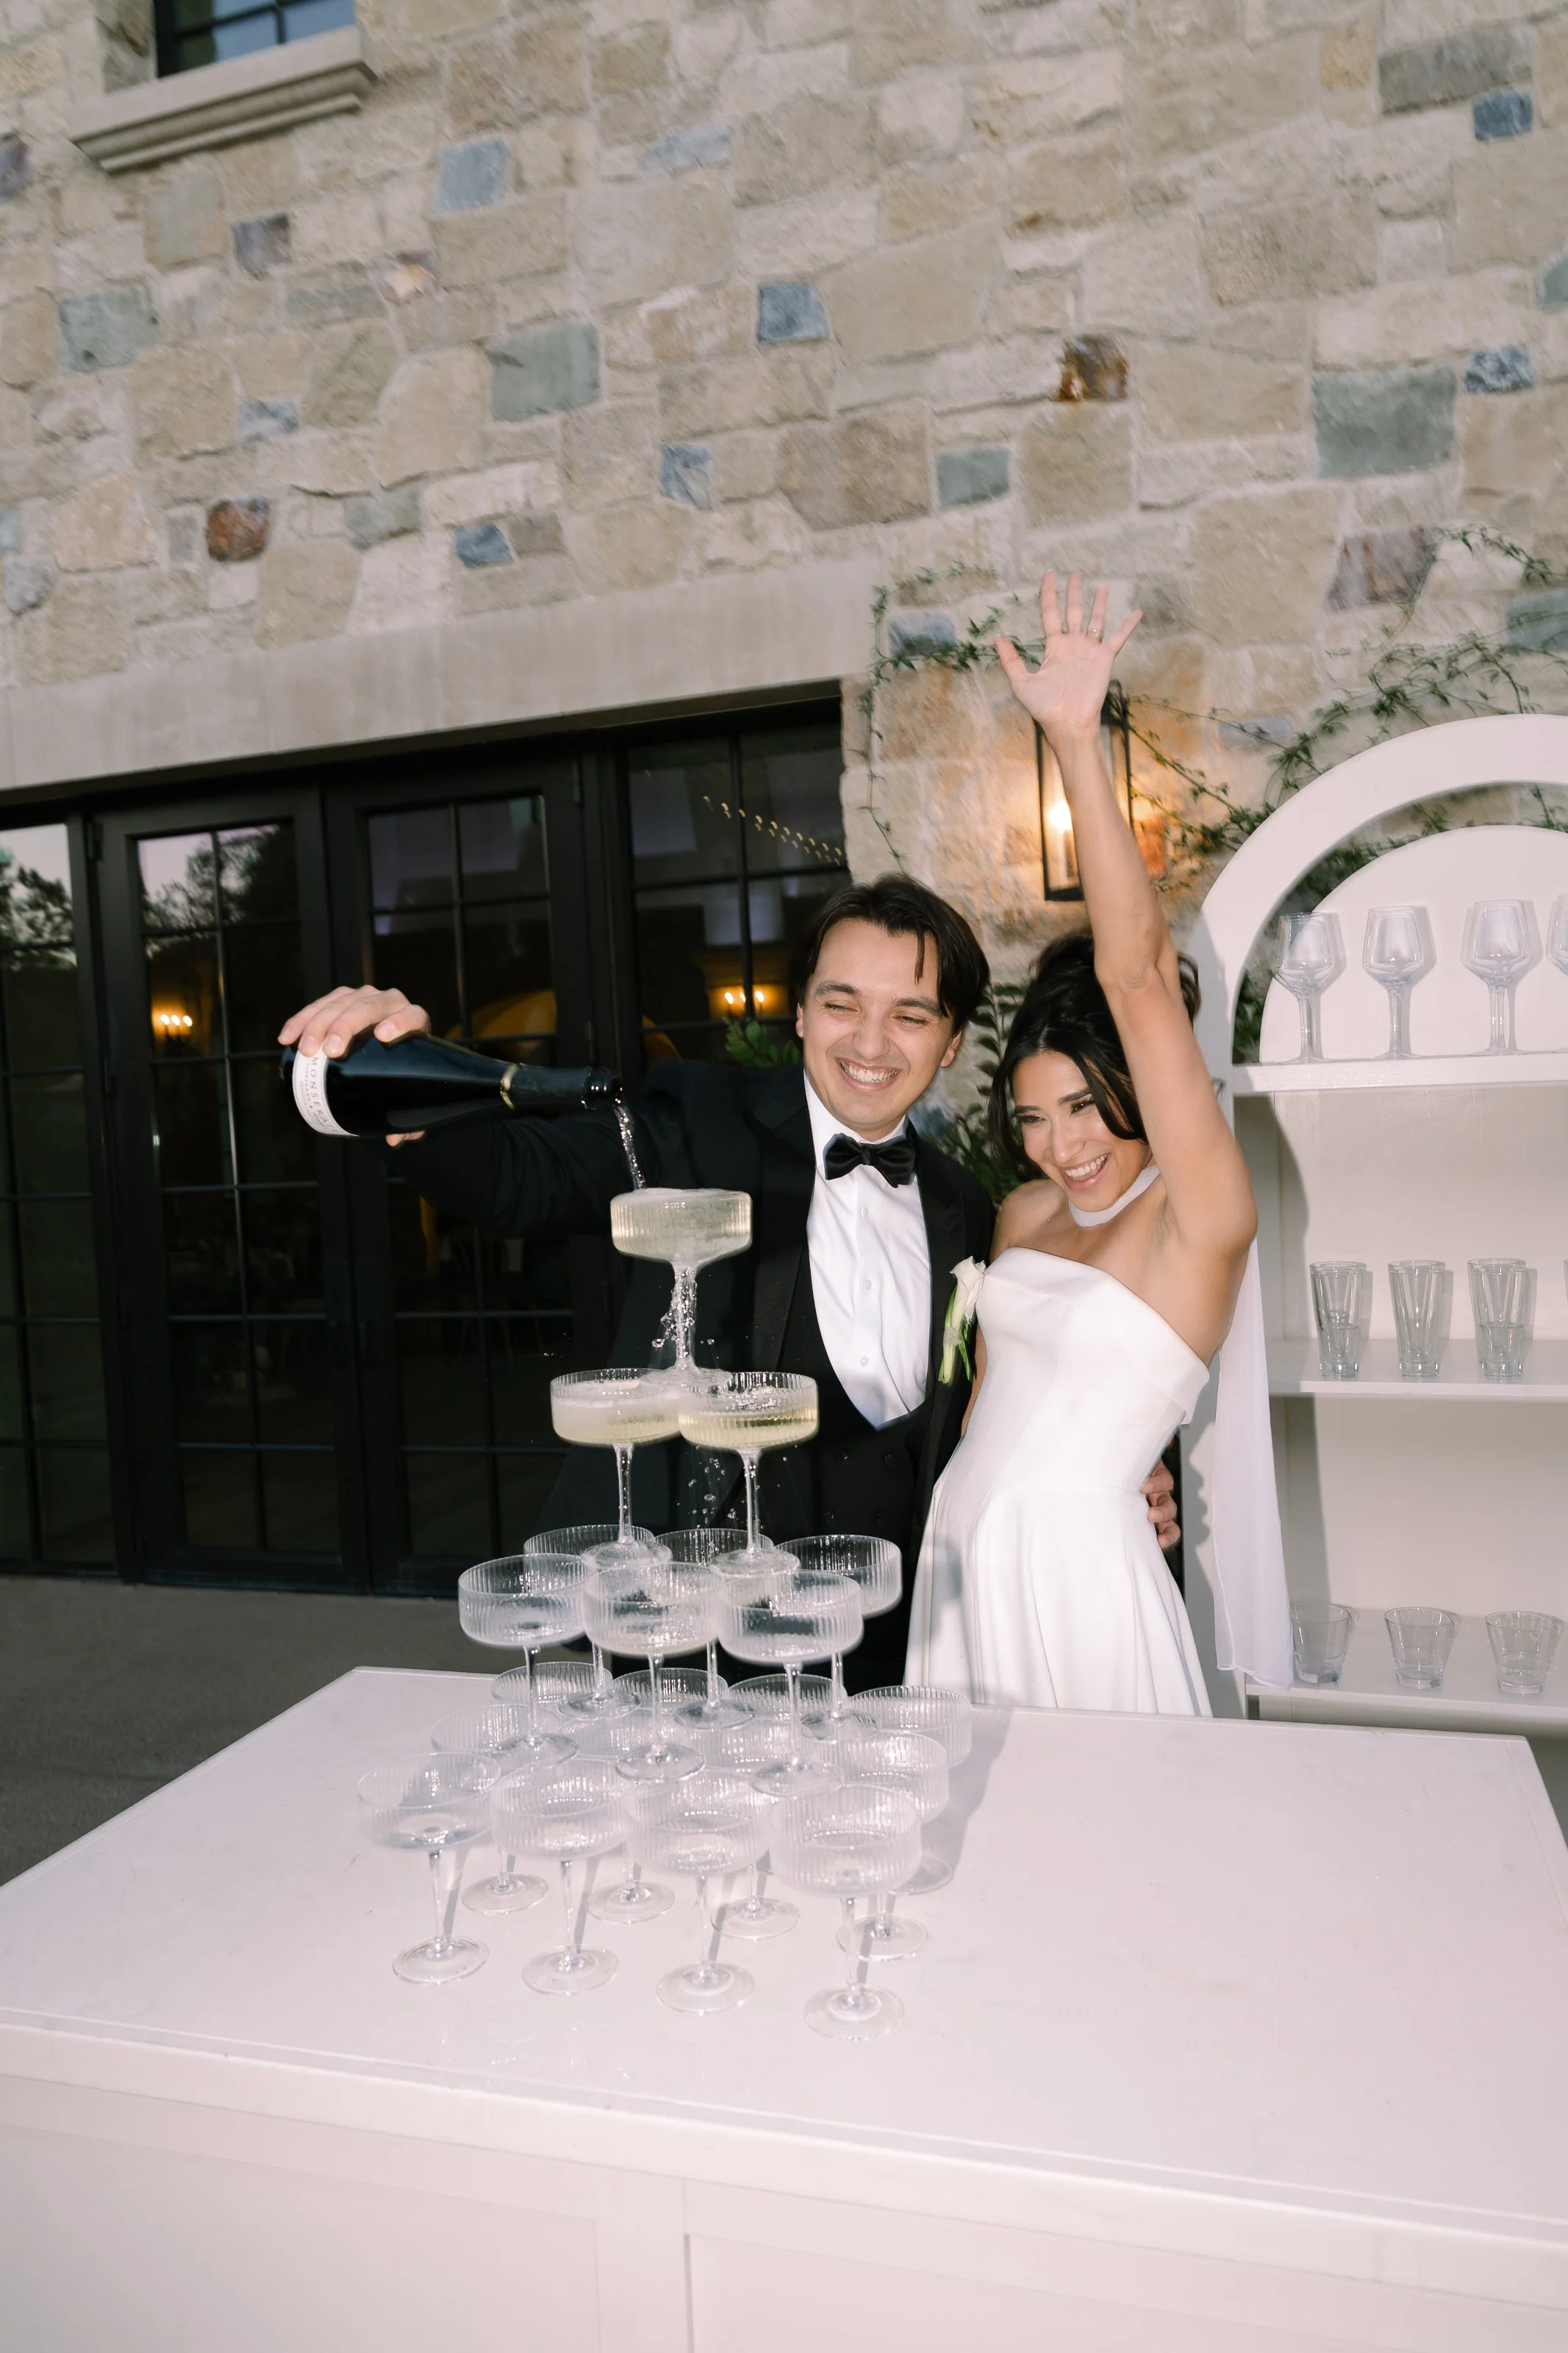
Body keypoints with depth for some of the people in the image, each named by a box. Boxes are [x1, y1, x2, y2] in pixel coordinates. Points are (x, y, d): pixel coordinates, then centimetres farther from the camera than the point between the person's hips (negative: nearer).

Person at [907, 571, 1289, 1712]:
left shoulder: (1199, 1215, -15)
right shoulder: (1026, 1212, 6)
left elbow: (1138, 975, -24)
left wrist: (1080, 739, -27)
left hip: (1077, 1576, -6)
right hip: (959, 1559, 7)